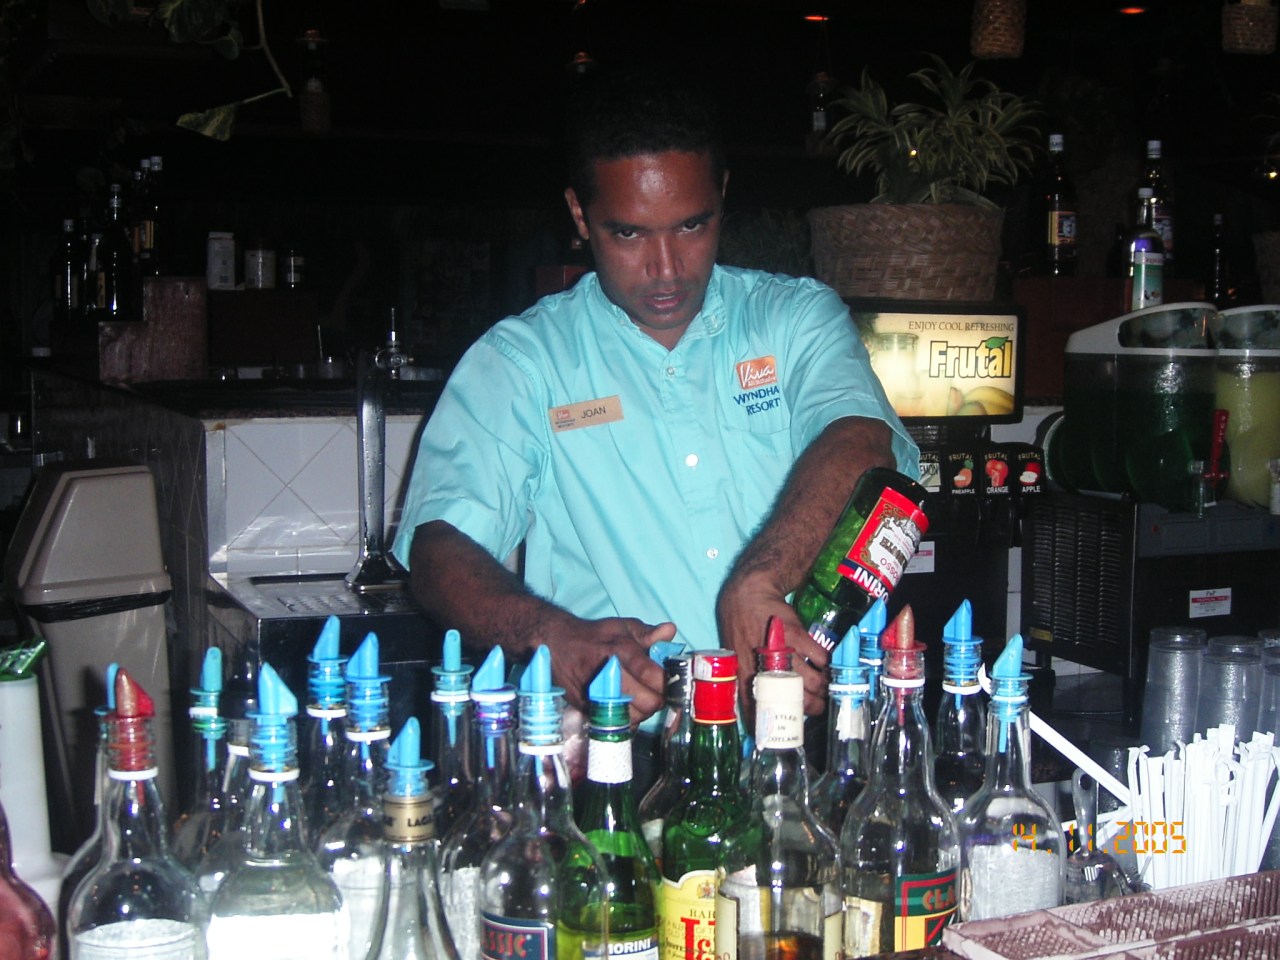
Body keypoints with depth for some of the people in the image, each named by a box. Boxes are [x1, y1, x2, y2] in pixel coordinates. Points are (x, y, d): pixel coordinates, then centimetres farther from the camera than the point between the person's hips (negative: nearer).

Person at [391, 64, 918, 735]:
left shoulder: (798, 318, 10)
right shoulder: (519, 361, 7)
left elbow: (861, 444, -9)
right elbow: (441, 550, -3)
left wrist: (756, 586, -28)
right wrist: (555, 636, -24)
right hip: (619, 745, -1)